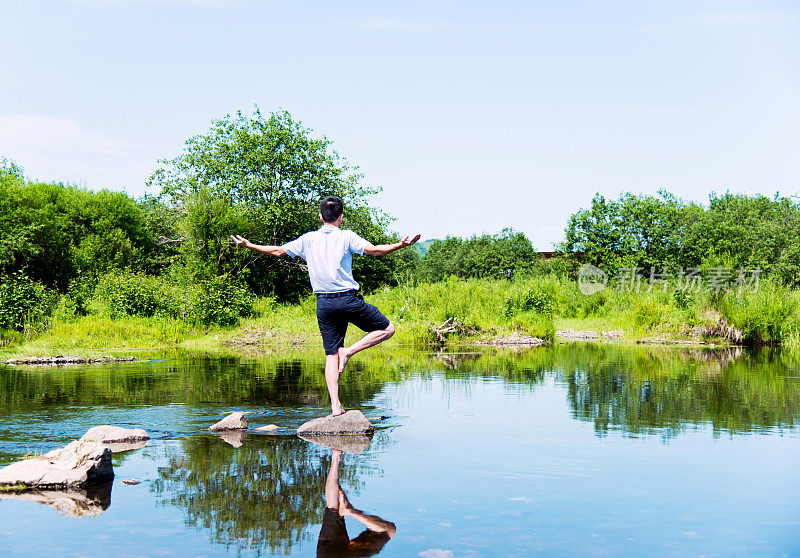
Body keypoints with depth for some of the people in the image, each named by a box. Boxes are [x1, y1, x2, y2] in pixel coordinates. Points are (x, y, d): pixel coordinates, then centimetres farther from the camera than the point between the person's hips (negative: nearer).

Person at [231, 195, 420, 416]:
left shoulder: (308, 239, 7)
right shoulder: (346, 237, -3)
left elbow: (278, 251, 14)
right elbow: (373, 250, -15)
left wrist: (249, 245, 27)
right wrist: (401, 245, -14)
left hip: (324, 304, 4)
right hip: (348, 299, -4)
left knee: (331, 354, 7)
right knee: (386, 329, 11)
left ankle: (335, 406, -1)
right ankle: (349, 351, -6)